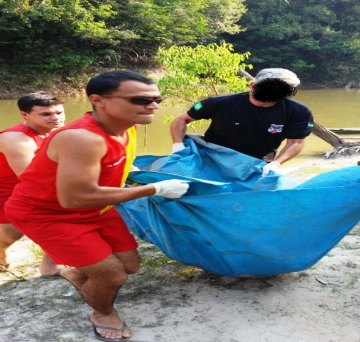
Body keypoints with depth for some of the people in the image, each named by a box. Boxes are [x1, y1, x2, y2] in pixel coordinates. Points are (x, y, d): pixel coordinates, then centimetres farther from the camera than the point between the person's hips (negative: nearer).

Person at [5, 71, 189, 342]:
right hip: (45, 214, -8)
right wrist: (155, 189, -31)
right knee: (112, 274, -12)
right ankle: (103, 313, 22)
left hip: (94, 210, 8)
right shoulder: (82, 138, -35)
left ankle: (76, 273, 40)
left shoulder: (126, 128, -6)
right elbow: (76, 198, -38)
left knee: (130, 265, 11)